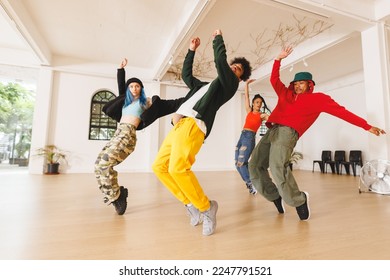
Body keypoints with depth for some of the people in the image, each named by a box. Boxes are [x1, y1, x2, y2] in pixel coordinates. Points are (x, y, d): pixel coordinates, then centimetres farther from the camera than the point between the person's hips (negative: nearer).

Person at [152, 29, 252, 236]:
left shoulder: (229, 84, 11)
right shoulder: (206, 85, 34)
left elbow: (220, 59, -1)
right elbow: (186, 75, 42)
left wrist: (218, 38, 19)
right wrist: (192, 50, 42)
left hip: (193, 125, -9)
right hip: (179, 125, 9)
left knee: (178, 168, -27)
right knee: (159, 166, 2)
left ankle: (206, 207, -6)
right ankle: (191, 204, 8)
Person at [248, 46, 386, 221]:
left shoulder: (318, 98, 16)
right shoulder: (286, 94, 28)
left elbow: (340, 111, 15)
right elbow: (274, 79, 34)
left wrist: (367, 126, 14)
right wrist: (279, 59, 29)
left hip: (287, 132, -6)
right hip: (272, 131, 6)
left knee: (277, 166, -29)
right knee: (255, 166, -1)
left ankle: (298, 200, -7)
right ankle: (275, 196, 14)